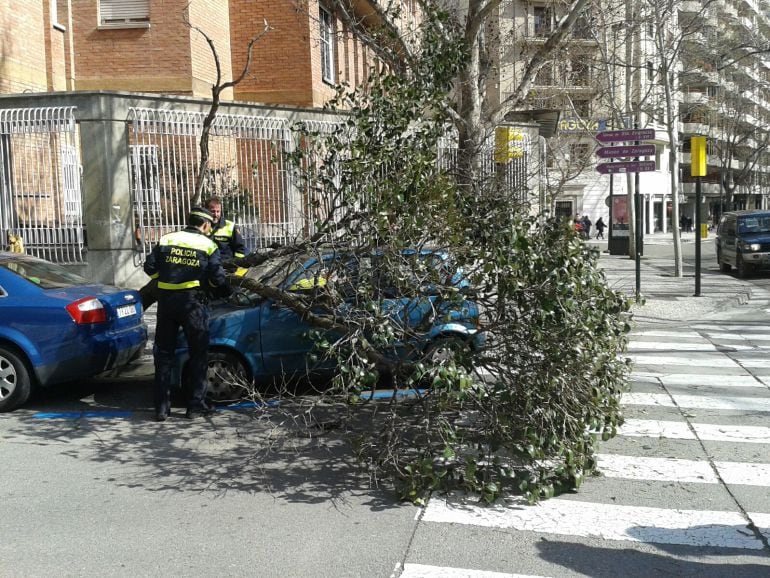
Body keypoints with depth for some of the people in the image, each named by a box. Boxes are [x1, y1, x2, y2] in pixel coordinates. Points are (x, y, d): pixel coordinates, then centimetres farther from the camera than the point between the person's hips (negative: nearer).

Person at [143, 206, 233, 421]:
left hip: (166, 300, 3)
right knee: (198, 354, 9)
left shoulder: (166, 240, 9)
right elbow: (217, 278, -4)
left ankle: (161, 407, 12)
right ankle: (196, 405, 10)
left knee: (164, 353, 11)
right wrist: (227, 291, 16)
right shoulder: (208, 245, 1)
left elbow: (150, 268, 6)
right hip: (192, 301, -3)